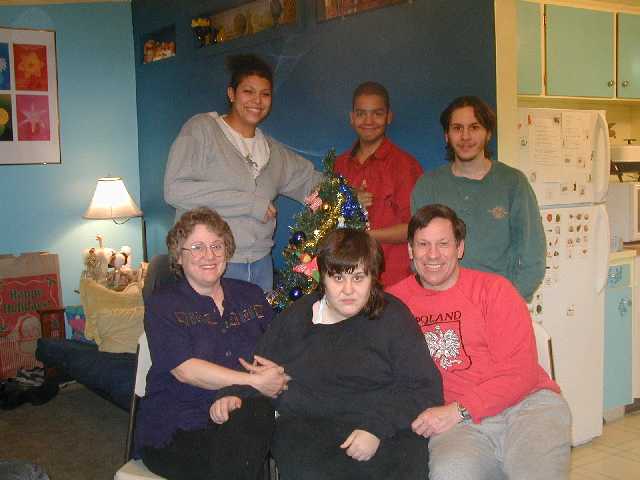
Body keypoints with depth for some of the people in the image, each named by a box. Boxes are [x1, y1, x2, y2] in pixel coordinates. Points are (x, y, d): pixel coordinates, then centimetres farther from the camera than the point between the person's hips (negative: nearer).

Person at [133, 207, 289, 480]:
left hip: (241, 416, 4)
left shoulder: (250, 295, 17)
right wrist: (255, 382, -18)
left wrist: (274, 371, -11)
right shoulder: (162, 304, 2)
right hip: (176, 428, -4)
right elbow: (185, 370, -12)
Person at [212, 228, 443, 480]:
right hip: (305, 427, 1)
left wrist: (377, 427, -14)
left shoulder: (393, 317, 7)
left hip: (386, 434, 0)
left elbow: (426, 388, 0)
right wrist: (233, 395, 3)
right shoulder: (295, 317, 16)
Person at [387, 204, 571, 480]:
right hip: (459, 425, 1)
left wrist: (458, 410, -12)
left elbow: (521, 372, -3)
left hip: (527, 403, 0)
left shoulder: (493, 289, 4)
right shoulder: (395, 301, 9)